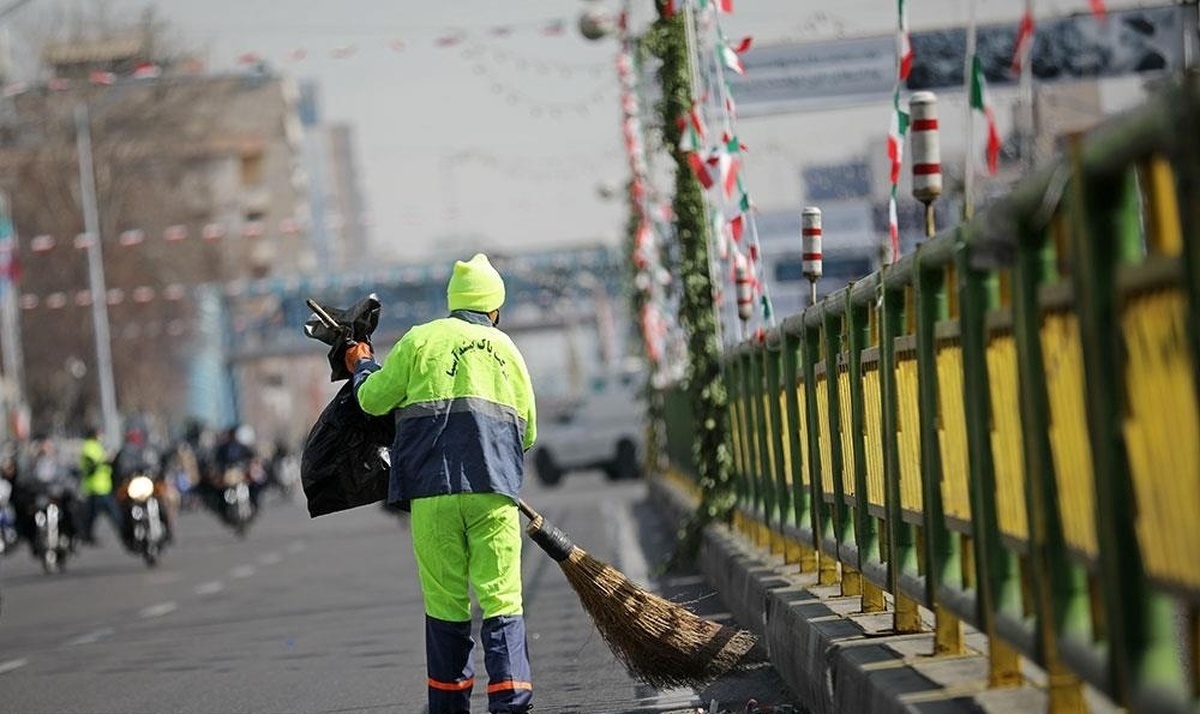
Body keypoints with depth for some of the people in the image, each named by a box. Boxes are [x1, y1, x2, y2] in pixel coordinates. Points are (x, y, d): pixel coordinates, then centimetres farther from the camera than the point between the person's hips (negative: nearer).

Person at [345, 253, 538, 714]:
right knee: (502, 598, -2)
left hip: (433, 489, -1)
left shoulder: (421, 340, 7)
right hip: (495, 489, 1)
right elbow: (528, 431, 18)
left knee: (446, 601, 5)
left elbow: (373, 400, 9)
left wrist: (362, 366, 29)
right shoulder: (507, 350, 16)